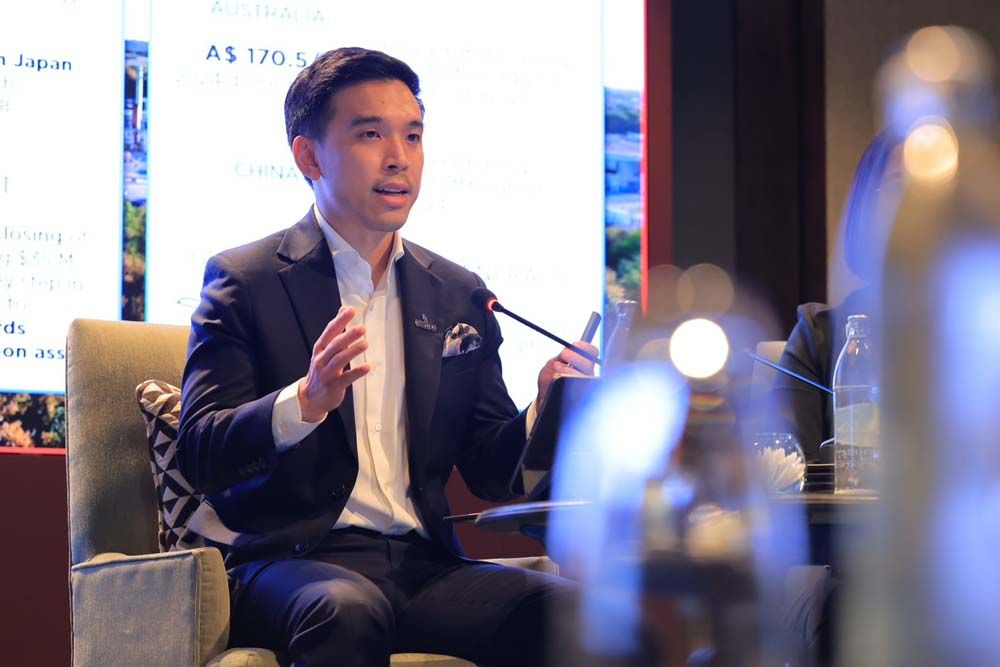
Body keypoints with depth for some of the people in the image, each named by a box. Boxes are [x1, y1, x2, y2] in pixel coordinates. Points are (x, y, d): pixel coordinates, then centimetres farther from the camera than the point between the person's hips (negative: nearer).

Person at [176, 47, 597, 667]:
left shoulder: (458, 295, 16)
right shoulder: (244, 281, 4)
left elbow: (491, 473, 16)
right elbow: (201, 456, -6)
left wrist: (544, 412, -6)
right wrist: (307, 401, -24)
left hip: (424, 566, 4)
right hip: (294, 562, -4)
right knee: (349, 608, -38)